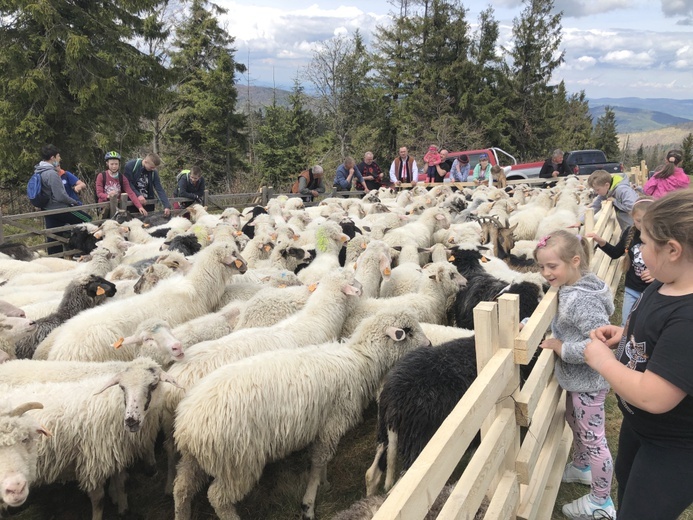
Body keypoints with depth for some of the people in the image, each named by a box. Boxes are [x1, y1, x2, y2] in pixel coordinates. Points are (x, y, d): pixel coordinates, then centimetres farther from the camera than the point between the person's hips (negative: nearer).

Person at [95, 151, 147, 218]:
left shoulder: (123, 178, 2)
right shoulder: (101, 176, -4)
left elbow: (131, 193, -9)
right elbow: (99, 193, -8)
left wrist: (140, 207, -23)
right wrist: (108, 196, -31)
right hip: (104, 206, -2)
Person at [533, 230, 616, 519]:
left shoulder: (581, 299, -31)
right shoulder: (569, 289, -1)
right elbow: (558, 320, 12)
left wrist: (561, 348, -25)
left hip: (588, 382, -10)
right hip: (577, 378, 10)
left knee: (592, 438, 7)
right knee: (574, 422, 29)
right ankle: (581, 467, 53)